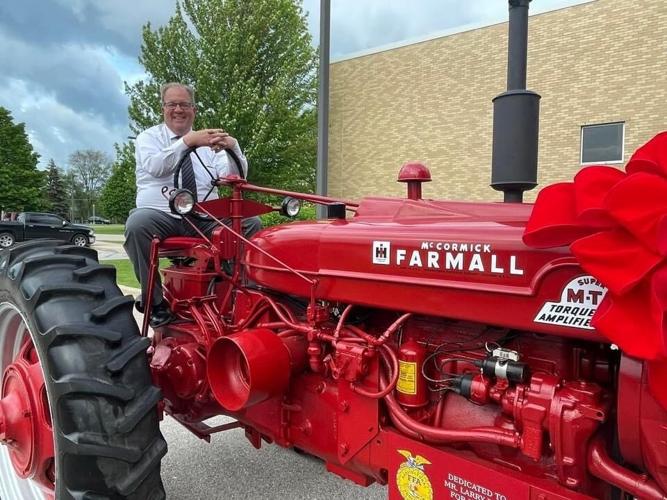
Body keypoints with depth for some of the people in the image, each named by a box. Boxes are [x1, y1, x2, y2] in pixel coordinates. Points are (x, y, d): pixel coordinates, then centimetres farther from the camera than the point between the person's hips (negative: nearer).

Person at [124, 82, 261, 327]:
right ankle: (154, 300, -18)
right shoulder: (149, 137, 8)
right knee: (137, 224, -35)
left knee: (251, 222, -19)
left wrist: (233, 147, -19)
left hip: (205, 219, 3)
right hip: (161, 215, -2)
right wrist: (188, 141, -27)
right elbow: (156, 167, -16)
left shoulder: (209, 142, 15)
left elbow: (234, 177, 0)